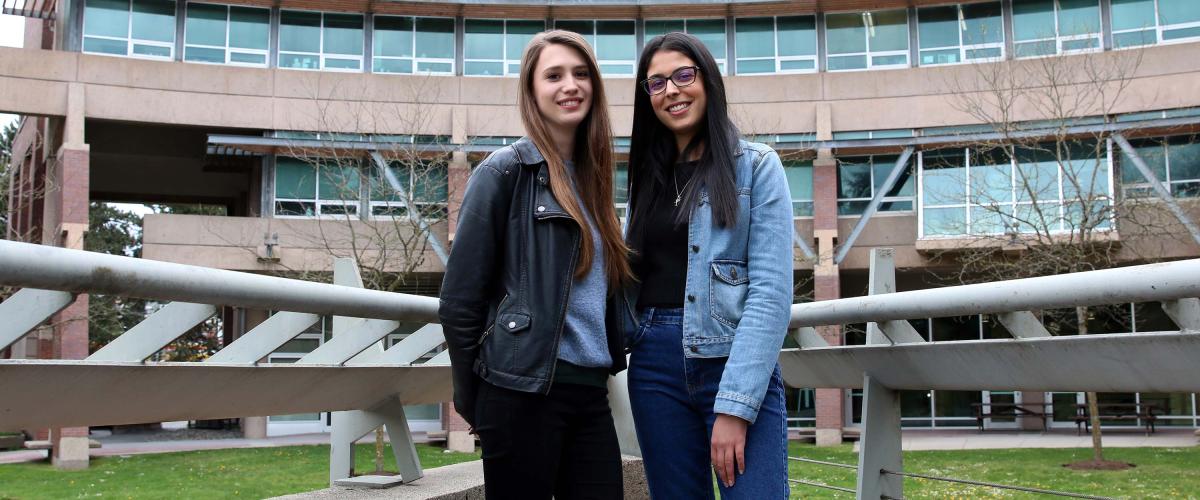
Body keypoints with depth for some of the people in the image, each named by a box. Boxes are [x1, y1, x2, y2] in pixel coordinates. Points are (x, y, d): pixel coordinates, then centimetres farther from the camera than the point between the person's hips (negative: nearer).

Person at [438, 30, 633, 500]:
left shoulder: (591, 178, 15)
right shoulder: (506, 170, -5)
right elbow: (459, 300, -7)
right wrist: (475, 402, -2)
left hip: (591, 393, 6)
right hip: (523, 392, -6)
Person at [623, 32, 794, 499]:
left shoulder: (757, 165, -1)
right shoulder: (646, 176, 14)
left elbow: (771, 289, -10)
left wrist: (734, 406, -18)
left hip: (736, 361, -4)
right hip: (655, 364, 4)